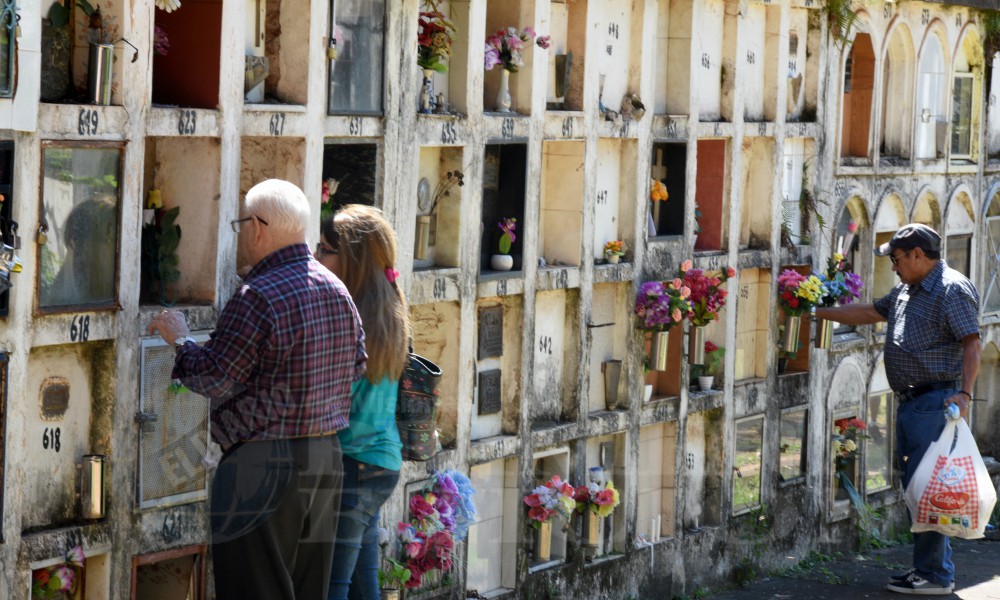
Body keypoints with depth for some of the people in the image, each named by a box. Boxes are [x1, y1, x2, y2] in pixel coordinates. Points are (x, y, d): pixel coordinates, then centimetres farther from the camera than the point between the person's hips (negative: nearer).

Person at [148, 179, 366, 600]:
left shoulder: (258, 298, -17)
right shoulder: (337, 290, 9)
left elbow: (213, 379, -16)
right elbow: (357, 366, 17)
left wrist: (179, 339, 0)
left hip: (263, 463, -8)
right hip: (328, 456, 8)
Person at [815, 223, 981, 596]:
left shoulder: (953, 290, -11)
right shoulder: (906, 292, 19)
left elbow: (972, 345, -18)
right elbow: (869, 313, 31)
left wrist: (964, 394, -27)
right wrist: (820, 313, 30)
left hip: (936, 402, -10)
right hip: (911, 401, 10)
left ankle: (935, 576, -8)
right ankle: (927, 568, 17)